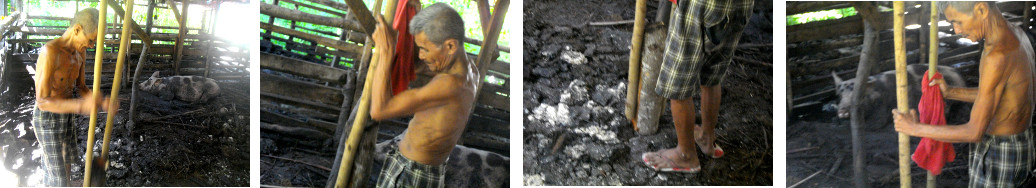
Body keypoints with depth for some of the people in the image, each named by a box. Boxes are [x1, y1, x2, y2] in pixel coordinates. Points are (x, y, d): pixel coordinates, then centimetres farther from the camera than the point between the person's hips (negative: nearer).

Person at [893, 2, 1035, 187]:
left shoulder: (998, 56, -31)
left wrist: (914, 128, -21)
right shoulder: (1016, 34, 0)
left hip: (998, 155, -9)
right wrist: (951, 92, 3)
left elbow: (974, 132, -28)